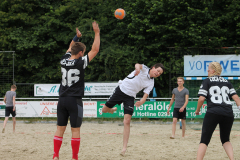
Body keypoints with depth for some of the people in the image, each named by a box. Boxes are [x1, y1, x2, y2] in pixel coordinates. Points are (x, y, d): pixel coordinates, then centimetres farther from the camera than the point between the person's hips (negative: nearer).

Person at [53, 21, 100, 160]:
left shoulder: (64, 60, 4)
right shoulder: (80, 63, -11)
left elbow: (71, 48, 26)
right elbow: (95, 50, -6)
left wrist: (77, 37, 27)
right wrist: (97, 33, 0)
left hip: (62, 100, 5)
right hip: (75, 101, -5)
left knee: (60, 128, 7)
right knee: (75, 130, 0)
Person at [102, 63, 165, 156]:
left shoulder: (151, 83, 1)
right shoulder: (144, 69, -6)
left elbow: (145, 95, -7)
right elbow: (137, 65, -29)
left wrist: (142, 101, -31)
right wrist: (138, 68, -55)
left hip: (130, 97, 1)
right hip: (121, 89, -1)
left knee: (127, 122, -11)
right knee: (104, 110, 5)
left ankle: (124, 148, -10)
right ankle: (112, 110, 43)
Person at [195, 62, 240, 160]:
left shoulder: (207, 81, 6)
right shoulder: (227, 82, 19)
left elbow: (201, 98, -3)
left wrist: (197, 110, 11)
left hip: (213, 113, -4)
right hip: (228, 114, 4)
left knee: (204, 140, -1)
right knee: (225, 140, 19)